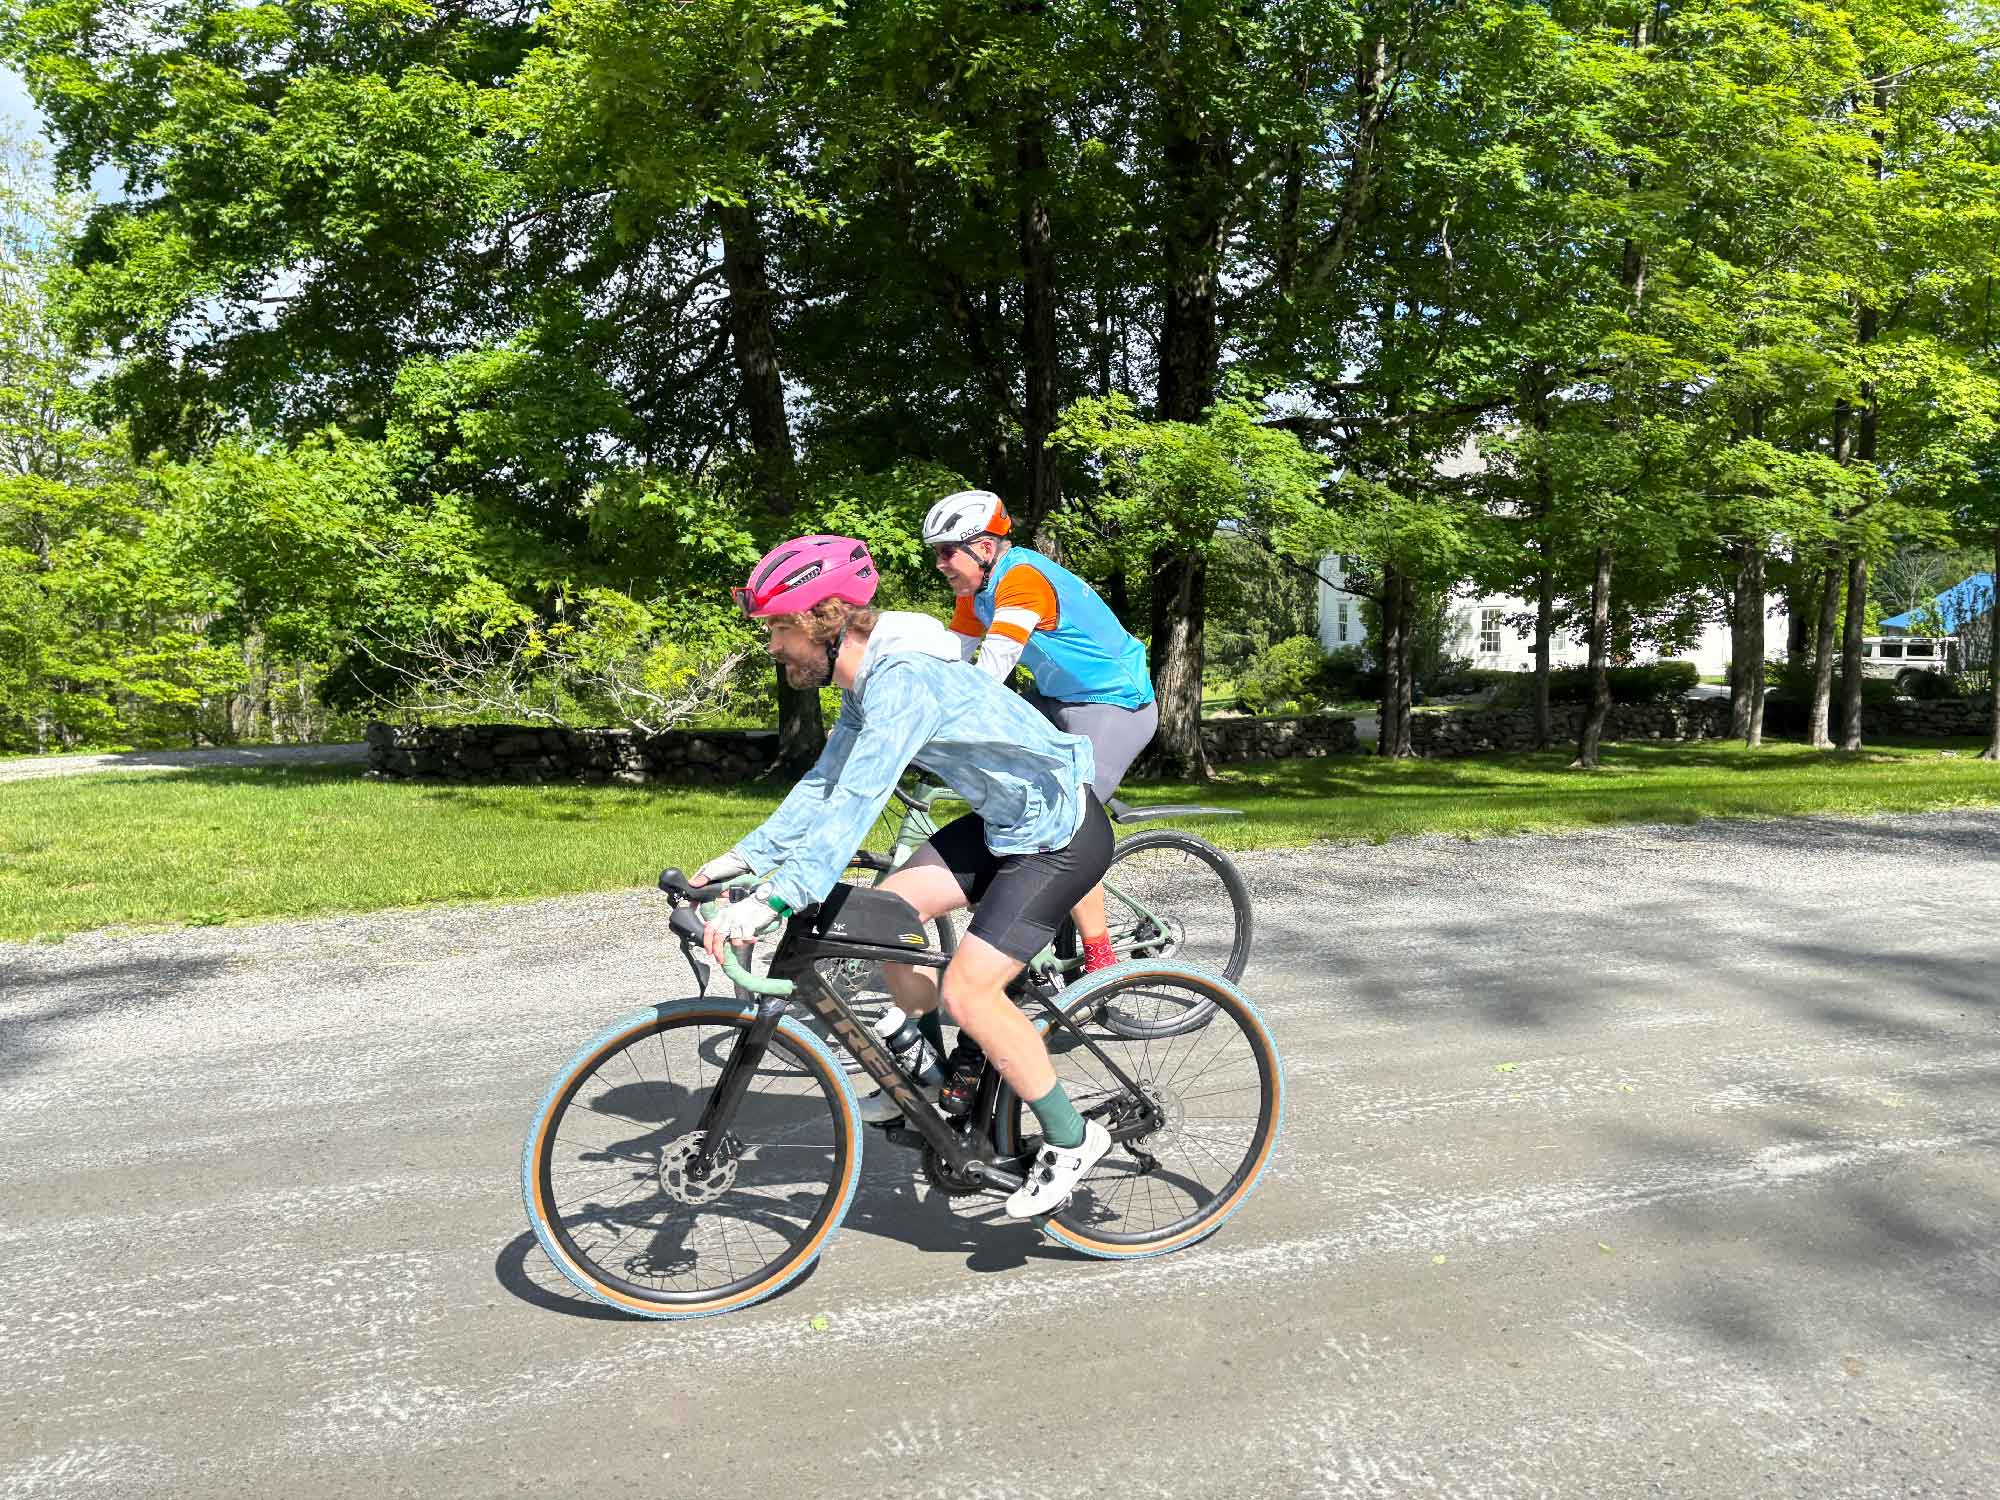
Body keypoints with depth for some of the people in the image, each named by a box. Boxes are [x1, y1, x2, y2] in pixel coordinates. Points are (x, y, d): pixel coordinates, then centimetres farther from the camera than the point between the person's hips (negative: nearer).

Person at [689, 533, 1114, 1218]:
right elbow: (824, 785, 8)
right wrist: (744, 858, 2)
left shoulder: (904, 680, -28)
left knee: (967, 993, -14)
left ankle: (1071, 1139, 5)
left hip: (1061, 837, -9)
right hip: (1004, 822, 10)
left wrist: (773, 900, -42)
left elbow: (857, 801, -37)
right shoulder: (867, 681, 4)